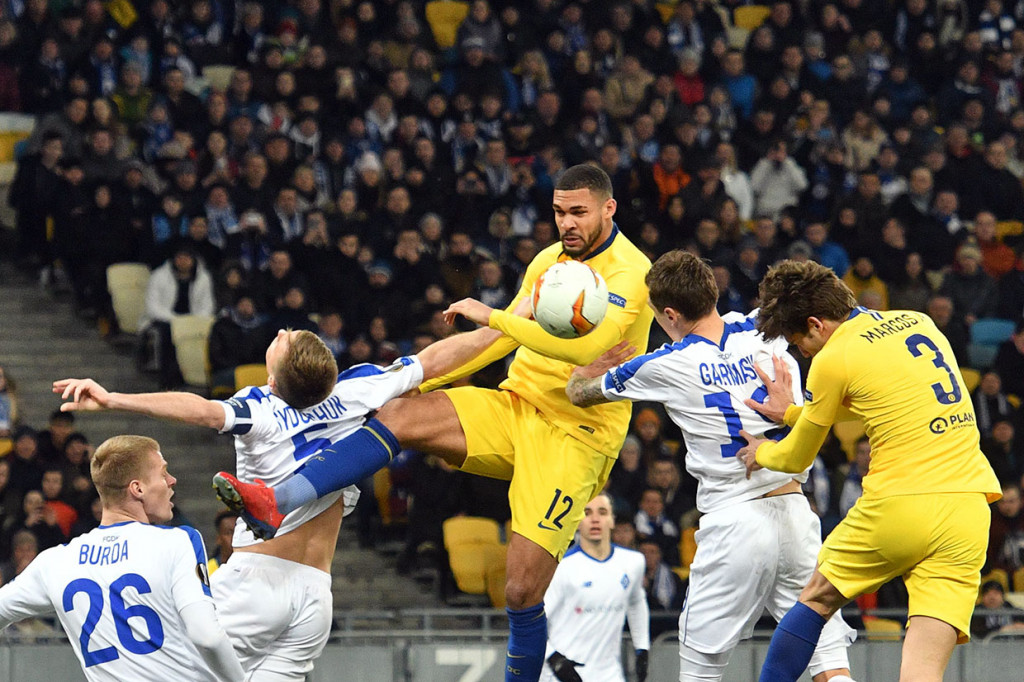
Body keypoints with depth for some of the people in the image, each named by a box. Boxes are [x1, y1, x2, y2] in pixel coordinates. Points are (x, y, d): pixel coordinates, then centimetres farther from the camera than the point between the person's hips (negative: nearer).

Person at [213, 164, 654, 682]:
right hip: (515, 406, 6)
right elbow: (503, 337, 23)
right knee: (399, 415, -18)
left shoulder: (630, 273, -12)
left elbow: (585, 346, -28)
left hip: (577, 437, -6)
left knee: (523, 592, -14)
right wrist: (422, 375, 17)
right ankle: (280, 503, -28)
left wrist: (491, 315, -25)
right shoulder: (548, 260, 12)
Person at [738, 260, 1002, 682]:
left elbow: (796, 459, 13)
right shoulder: (919, 323, 17)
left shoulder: (832, 360, -1)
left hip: (898, 505, -5)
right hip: (969, 510, 5)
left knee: (815, 600, 21)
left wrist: (762, 453, 36)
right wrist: (793, 413, 40)